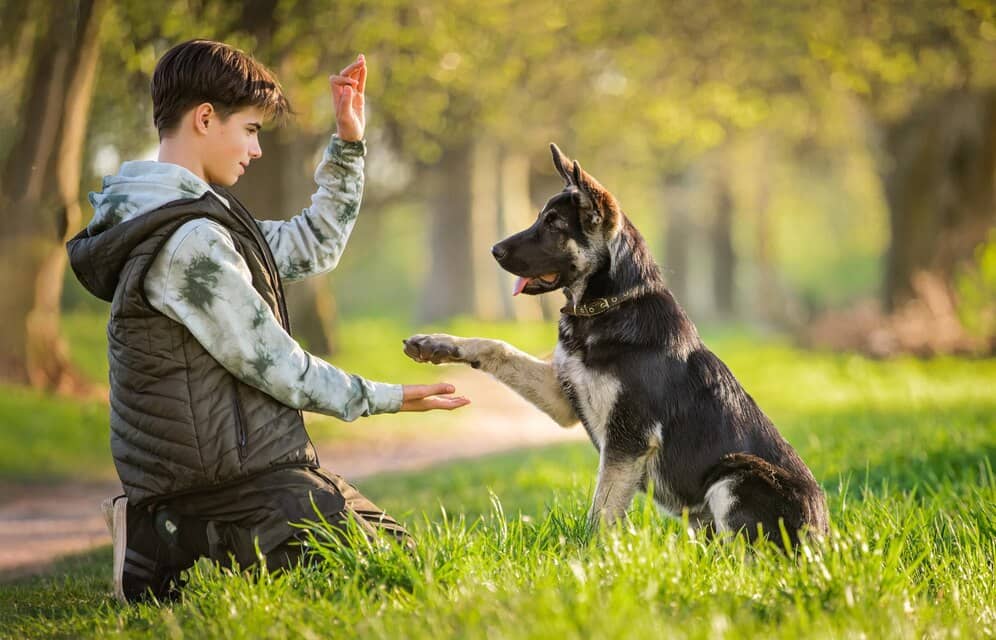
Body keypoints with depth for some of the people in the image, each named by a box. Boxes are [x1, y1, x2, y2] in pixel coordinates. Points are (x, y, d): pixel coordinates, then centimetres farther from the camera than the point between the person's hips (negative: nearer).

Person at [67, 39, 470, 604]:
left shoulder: (202, 218, 13)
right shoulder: (187, 240, -20)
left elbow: (313, 247, 23)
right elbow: (273, 365, -17)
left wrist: (349, 145, 15)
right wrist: (385, 399, -5)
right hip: (230, 477, -10)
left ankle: (170, 535, 10)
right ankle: (169, 557, -7)